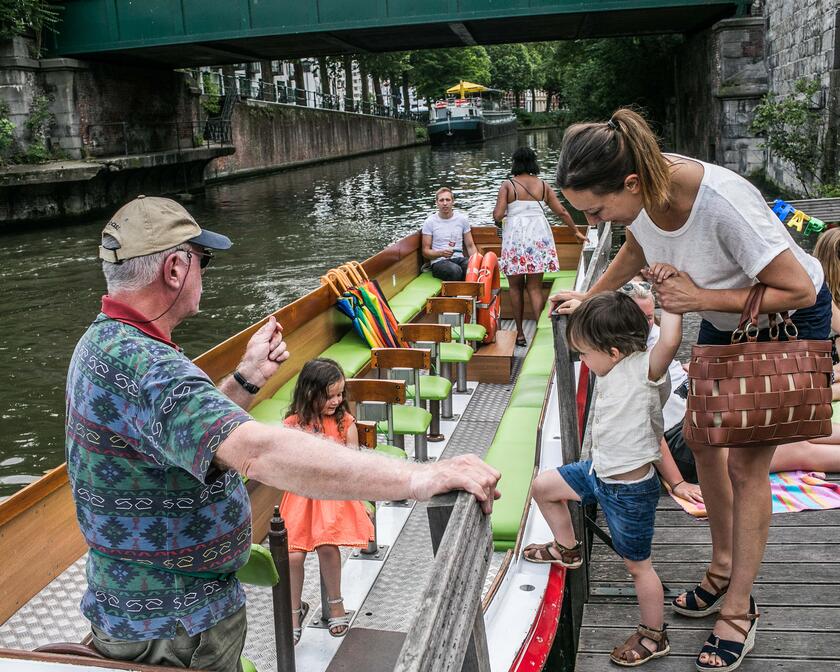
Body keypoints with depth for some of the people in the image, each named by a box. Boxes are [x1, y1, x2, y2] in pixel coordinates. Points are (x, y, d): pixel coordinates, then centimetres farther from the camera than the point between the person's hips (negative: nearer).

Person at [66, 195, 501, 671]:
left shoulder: (104, 341, 4)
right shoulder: (136, 361, -31)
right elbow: (255, 450, -46)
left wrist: (247, 379, 0)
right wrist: (417, 479, -46)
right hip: (174, 633, -10)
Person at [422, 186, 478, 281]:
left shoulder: (462, 219, 11)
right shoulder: (429, 222, 3)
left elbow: (470, 246, 14)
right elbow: (425, 251, 3)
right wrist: (441, 253, -17)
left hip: (459, 259, 3)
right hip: (439, 262, -3)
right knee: (455, 270, -38)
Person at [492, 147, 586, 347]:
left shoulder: (507, 185, -2)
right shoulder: (543, 185, 8)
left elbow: (497, 216, -9)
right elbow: (562, 212, 10)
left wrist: (496, 215, 15)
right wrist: (576, 232, 22)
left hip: (515, 236, -2)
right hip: (538, 237, 2)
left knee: (516, 287, 10)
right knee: (535, 287, 7)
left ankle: (520, 333, 15)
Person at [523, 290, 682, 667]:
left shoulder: (644, 368, -29)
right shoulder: (616, 370, -1)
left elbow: (670, 340, -46)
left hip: (630, 491, -8)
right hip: (600, 471, 9)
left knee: (637, 565, 9)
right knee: (543, 487, 19)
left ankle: (654, 636, 32)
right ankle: (566, 549, 43)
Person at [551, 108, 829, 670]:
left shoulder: (722, 202, -41)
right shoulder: (644, 184, -20)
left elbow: (797, 290, -30)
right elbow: (639, 245, 5)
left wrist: (700, 298, -31)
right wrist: (589, 297, -1)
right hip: (723, 316, 7)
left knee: (746, 464, -4)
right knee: (704, 440, 11)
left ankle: (739, 609, 14)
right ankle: (724, 569, 32)